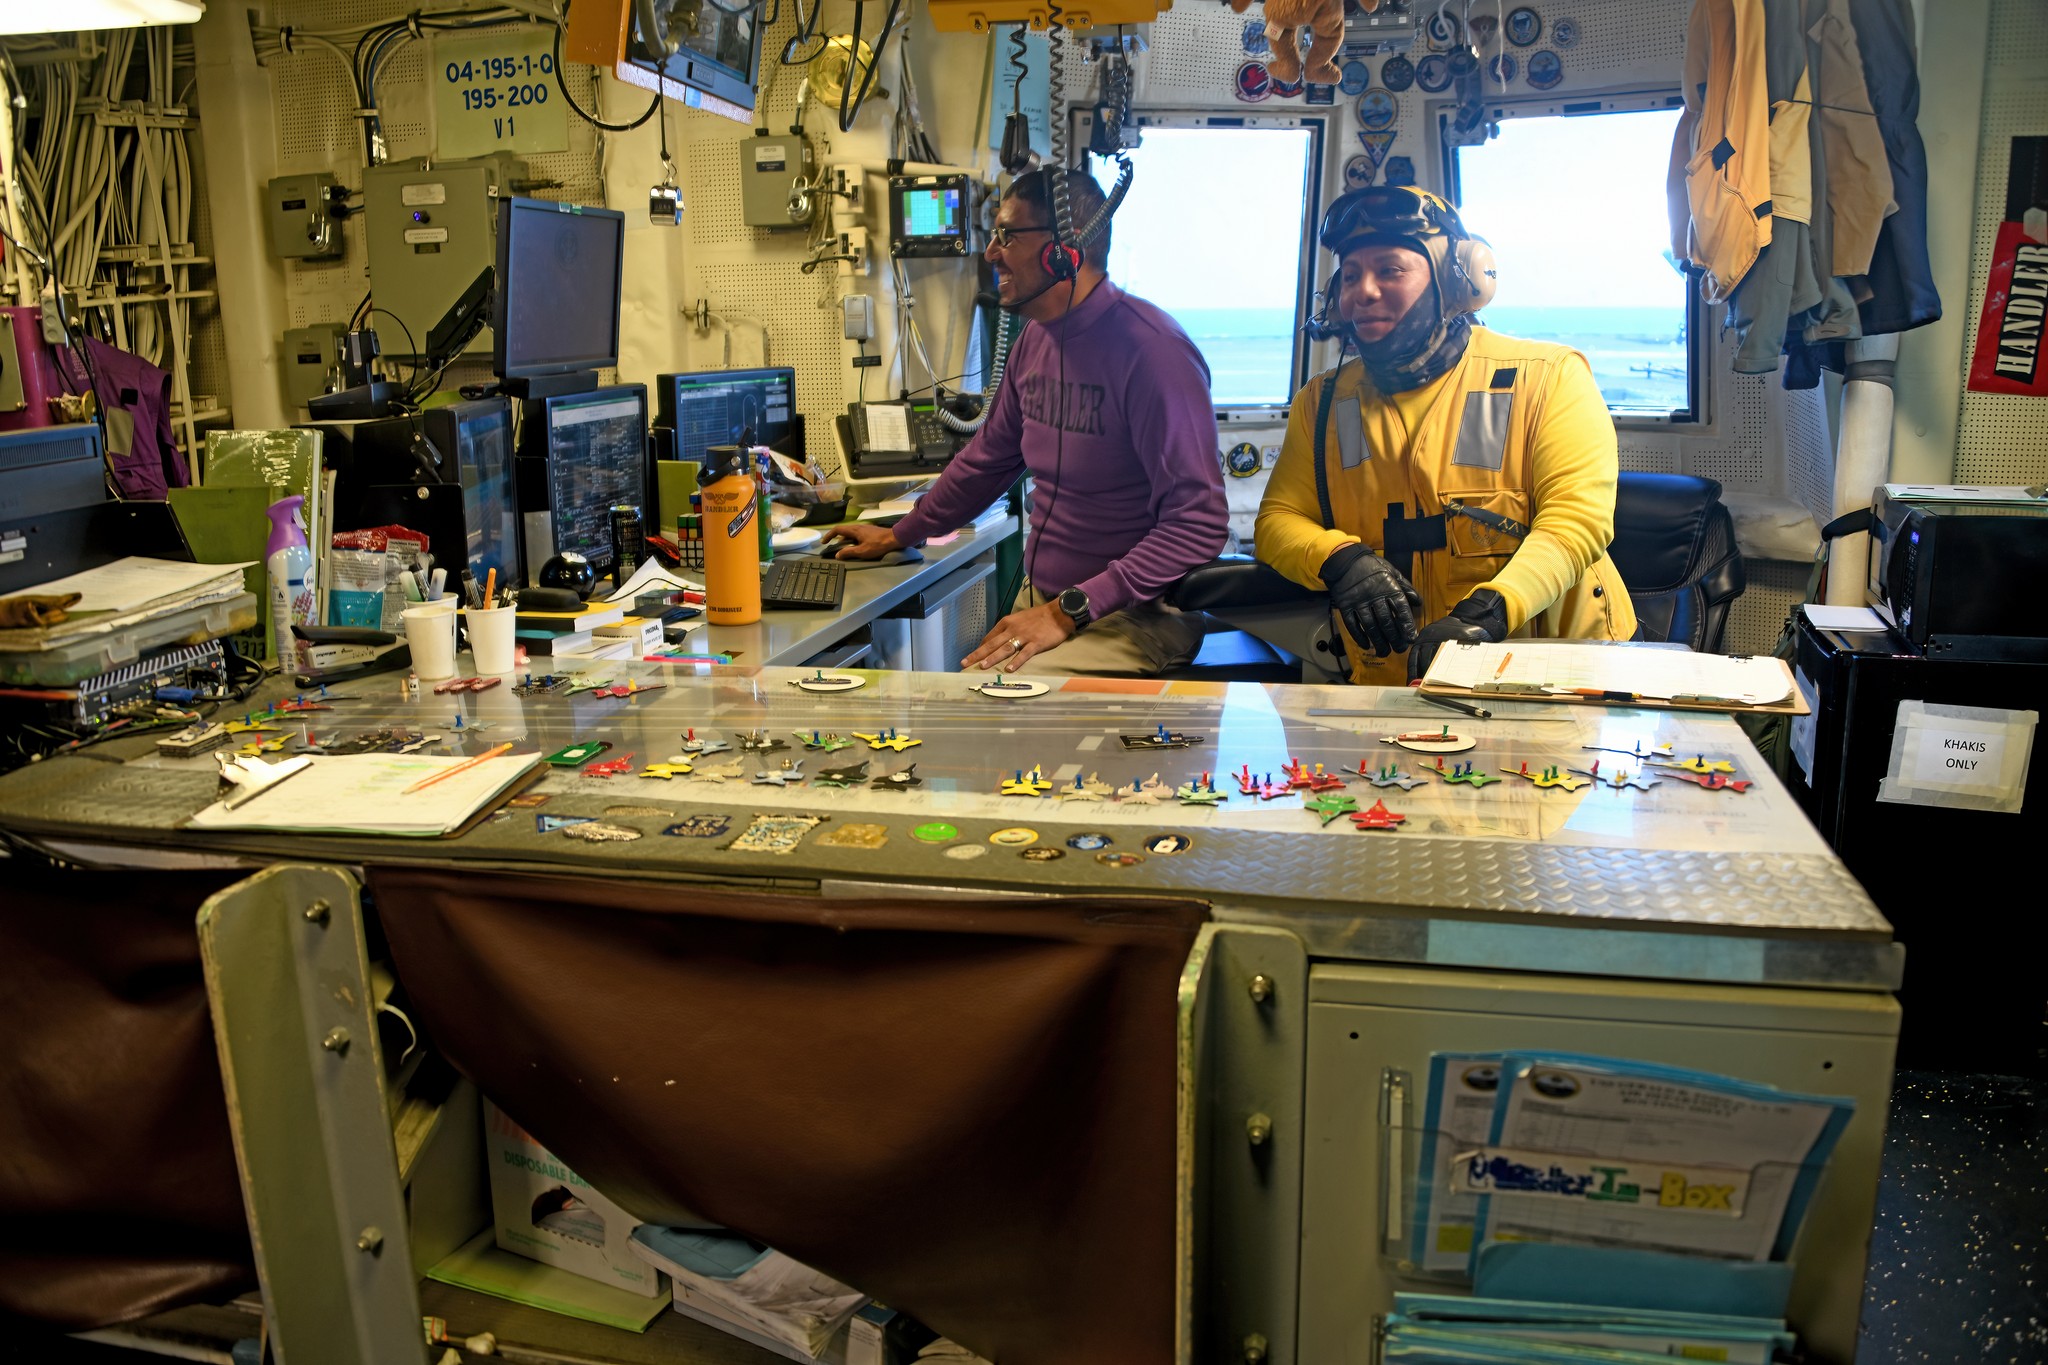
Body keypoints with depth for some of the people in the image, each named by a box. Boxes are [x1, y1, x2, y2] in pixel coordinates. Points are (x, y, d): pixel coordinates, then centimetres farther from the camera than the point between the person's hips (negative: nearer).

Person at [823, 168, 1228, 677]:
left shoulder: (1151, 349, -18)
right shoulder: (1035, 341, 9)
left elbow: (1198, 523, -23)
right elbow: (988, 459, 26)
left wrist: (1069, 611, -25)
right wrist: (898, 536, 31)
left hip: (1133, 617, -8)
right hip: (1038, 599, 8)